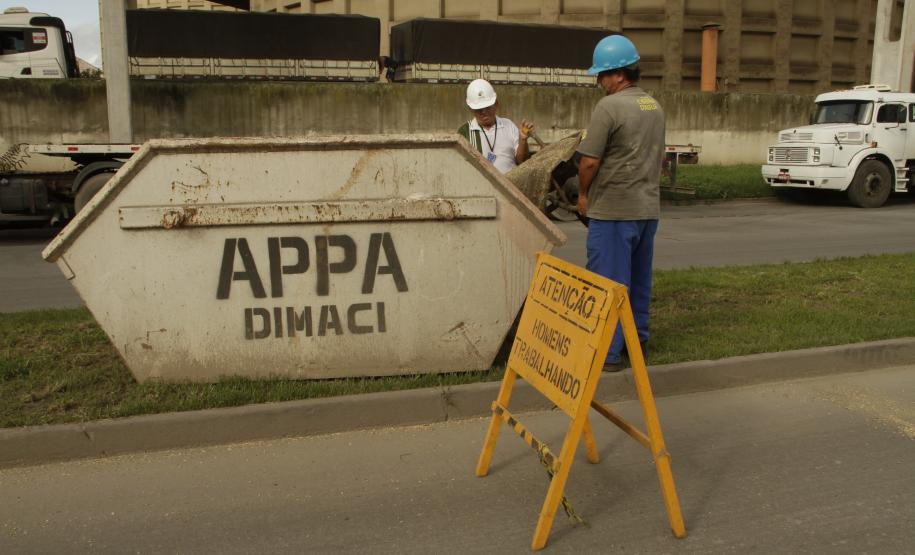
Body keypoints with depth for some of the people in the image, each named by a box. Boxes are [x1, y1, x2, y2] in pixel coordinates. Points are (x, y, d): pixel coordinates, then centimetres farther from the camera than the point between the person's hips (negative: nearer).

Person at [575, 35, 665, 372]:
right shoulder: (655, 107, 10)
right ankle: (638, 338, 29)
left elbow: (589, 161, -17)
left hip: (613, 209, -8)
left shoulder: (609, 107, -15)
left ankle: (609, 352, 3)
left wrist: (583, 194, -1)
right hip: (649, 208, 8)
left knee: (608, 282, -1)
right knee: (639, 280, 17)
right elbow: (656, 156, 16)